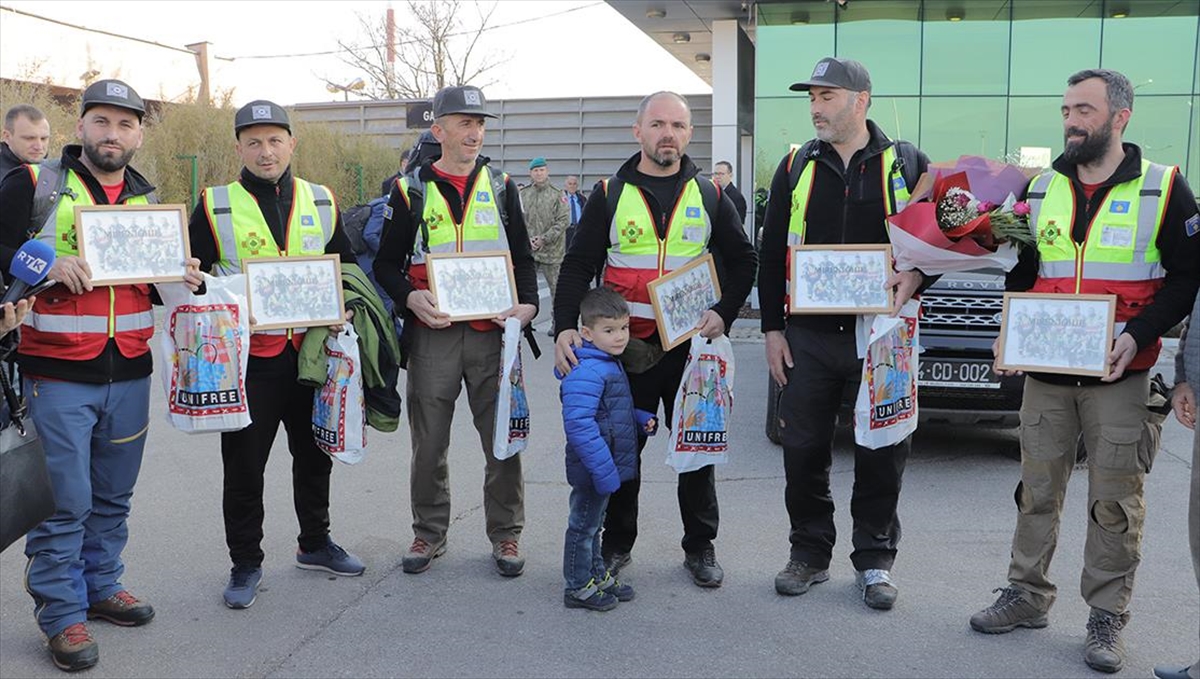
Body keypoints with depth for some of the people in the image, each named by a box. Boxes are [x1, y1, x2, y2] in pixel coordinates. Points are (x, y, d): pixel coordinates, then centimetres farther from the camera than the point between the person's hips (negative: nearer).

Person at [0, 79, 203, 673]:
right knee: (64, 500, -1)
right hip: (58, 374, -4)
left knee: (112, 496, 15)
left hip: (130, 374, 5)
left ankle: (101, 586, 31)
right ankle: (61, 613, 13)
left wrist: (184, 280, 1)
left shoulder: (150, 200, 13)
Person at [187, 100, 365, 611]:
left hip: (312, 351, 3)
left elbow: (346, 267, 17)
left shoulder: (321, 202, 7)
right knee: (244, 467, 5)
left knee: (314, 455, 16)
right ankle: (245, 564, 21)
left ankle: (315, 543, 36)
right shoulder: (215, 206, -2)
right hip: (247, 357, -3)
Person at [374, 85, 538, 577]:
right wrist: (411, 298, -12)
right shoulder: (411, 190, 4)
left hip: (493, 333, 1)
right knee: (429, 441, 7)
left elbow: (523, 257, 14)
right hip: (432, 334, -1)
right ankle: (429, 533, 25)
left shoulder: (500, 186, 10)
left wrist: (528, 304, -4)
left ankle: (506, 535, 19)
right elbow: (386, 264, 8)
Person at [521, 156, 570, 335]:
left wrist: (544, 239, -13)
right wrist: (528, 238, -8)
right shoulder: (522, 194, 6)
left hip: (552, 250, -3)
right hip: (527, 250, 3)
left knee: (556, 287, 3)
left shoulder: (557, 194, -2)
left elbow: (563, 220, -7)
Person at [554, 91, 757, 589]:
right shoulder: (609, 195, 3)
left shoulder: (709, 196, 7)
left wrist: (724, 313, -5)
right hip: (626, 347, -1)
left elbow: (743, 261, 12)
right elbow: (577, 267, 0)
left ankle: (700, 548, 23)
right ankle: (616, 544, 24)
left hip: (692, 344, 1)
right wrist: (565, 327, -14)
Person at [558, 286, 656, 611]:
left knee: (593, 523, 23)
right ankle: (579, 587, 20)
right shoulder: (586, 372, -25)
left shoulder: (610, 364, 9)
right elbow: (579, 425, -30)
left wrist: (641, 420, 7)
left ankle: (597, 575, 37)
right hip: (593, 469, -10)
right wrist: (603, 469, -31)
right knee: (583, 525, 6)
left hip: (606, 466, 10)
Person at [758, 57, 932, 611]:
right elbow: (771, 253, 9)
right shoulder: (796, 167, 8)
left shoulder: (907, 163, 3)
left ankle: (874, 561, 21)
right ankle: (809, 555, 23)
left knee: (882, 452, 5)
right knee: (803, 450, 6)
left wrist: (916, 275, -14)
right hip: (809, 336, 2)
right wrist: (772, 328, 4)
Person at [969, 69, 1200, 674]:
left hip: (1120, 378, -3)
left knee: (1114, 502, 3)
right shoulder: (1042, 189, 9)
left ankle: (1107, 617, 16)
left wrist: (1138, 336, -18)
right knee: (1037, 491, 10)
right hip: (1045, 374, 4)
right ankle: (1027, 595, 24)